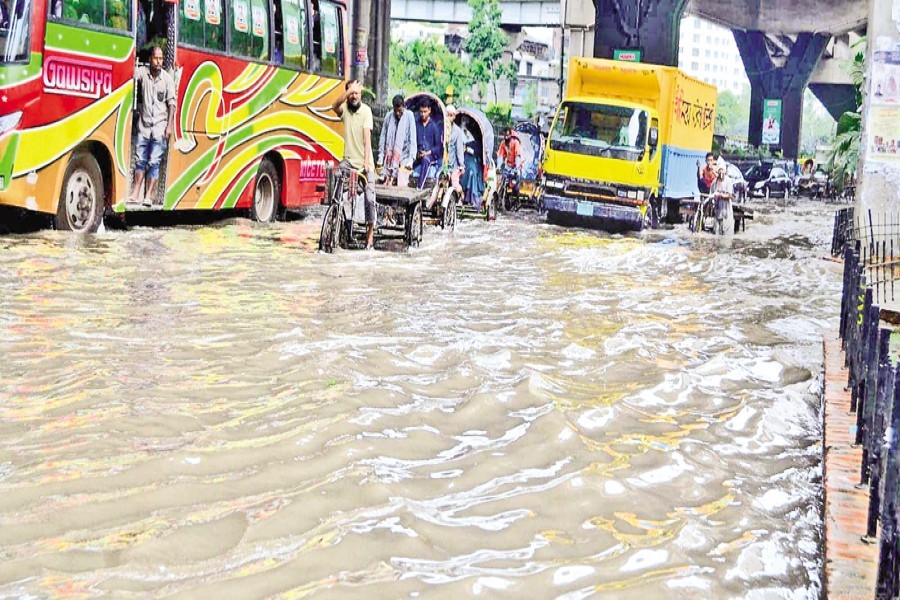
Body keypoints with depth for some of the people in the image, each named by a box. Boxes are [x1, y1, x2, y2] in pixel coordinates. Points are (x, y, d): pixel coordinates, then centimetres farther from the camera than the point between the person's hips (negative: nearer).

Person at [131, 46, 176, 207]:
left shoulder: (167, 78, -2)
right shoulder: (142, 72, 1)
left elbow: (171, 103, 0)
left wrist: (170, 126, -5)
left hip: (160, 126, -2)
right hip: (144, 125, 2)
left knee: (154, 162, -1)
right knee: (140, 159, 5)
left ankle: (149, 196, 1)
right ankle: (136, 193, 10)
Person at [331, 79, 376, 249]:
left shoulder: (365, 110, -5)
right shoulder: (344, 108, 2)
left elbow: (367, 136, -12)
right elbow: (334, 106, -23)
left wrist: (367, 161, -21)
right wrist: (349, 91, -35)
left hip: (365, 162, -2)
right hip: (348, 160, 2)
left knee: (369, 198, -8)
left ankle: (370, 234, 3)